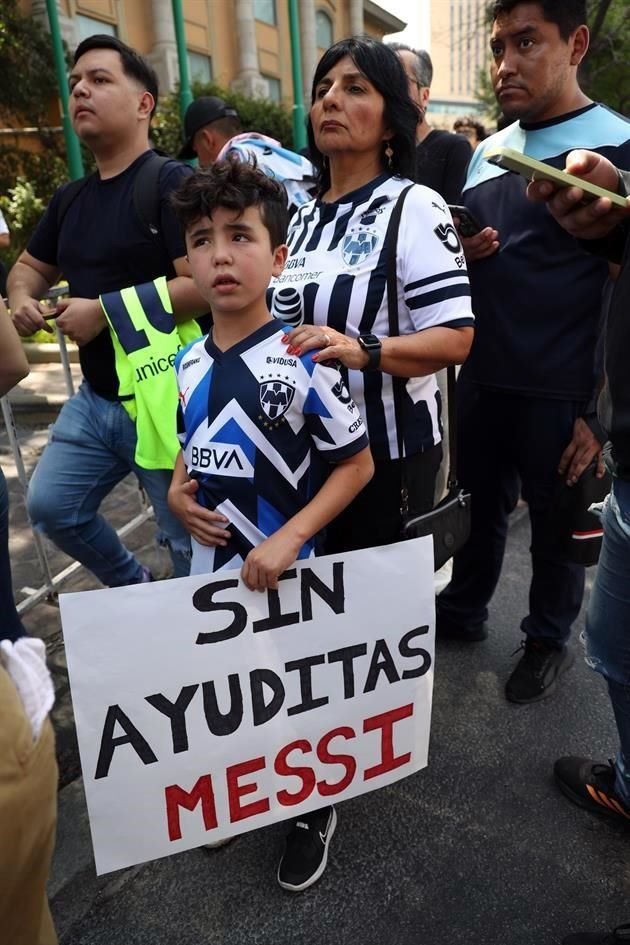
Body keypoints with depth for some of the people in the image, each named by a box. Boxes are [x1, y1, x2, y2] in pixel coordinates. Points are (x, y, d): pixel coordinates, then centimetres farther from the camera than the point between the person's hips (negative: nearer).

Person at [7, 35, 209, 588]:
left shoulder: (172, 183, -13)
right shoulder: (71, 198, 12)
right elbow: (30, 266, 25)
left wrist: (104, 311, -21)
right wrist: (22, 299, 1)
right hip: (95, 398, 9)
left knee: (190, 541, 6)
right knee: (50, 506, 16)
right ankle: (135, 588, 38)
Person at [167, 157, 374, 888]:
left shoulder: (300, 362, -19)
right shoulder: (188, 363, 0)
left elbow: (356, 463, -14)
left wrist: (289, 538, -23)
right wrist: (176, 492, -4)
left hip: (284, 574, -5)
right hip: (209, 569, 6)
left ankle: (316, 815, 43)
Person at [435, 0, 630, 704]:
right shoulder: (488, 150, 10)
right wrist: (461, 252, -5)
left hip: (561, 392, -5)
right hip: (482, 377, 6)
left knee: (555, 523, 12)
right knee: (480, 505, 19)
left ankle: (548, 641, 34)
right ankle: (461, 612, 40)